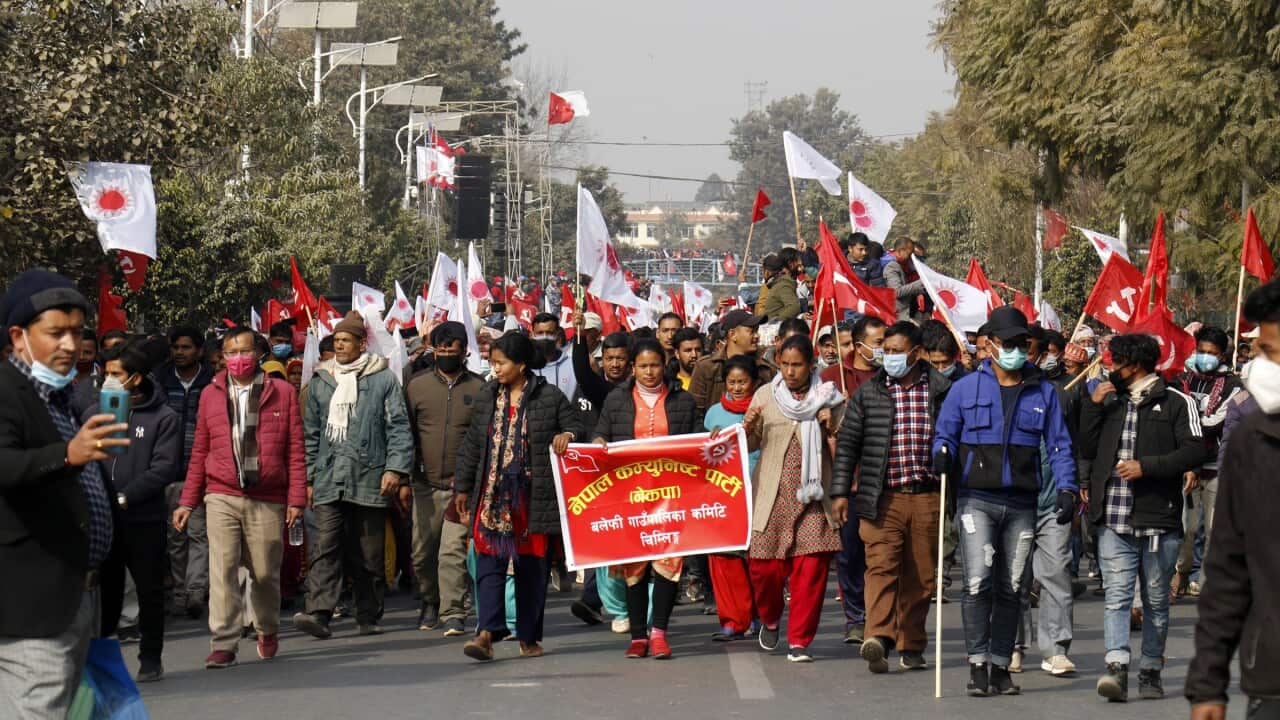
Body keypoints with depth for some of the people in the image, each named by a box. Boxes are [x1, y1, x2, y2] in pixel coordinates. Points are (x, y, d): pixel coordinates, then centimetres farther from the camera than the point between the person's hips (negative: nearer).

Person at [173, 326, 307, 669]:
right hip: (222, 497, 1)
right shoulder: (211, 394, 11)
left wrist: (296, 498, -3)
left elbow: (295, 450, 4)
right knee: (222, 569, -10)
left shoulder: (282, 393, 6)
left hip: (268, 500, -1)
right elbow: (199, 454, 15)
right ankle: (223, 644, -9)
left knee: (265, 572, 6)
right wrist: (187, 502, 11)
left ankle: (268, 631, 31)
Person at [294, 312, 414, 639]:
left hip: (369, 478, -2)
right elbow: (310, 434, 19)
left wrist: (396, 469, -9)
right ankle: (318, 613, -20)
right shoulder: (320, 382, 15)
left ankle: (368, 617, 14)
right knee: (326, 547, -11)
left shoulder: (383, 379, 3)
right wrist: (309, 477, 13)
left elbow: (398, 428, 1)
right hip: (329, 479, 2)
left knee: (369, 554, 4)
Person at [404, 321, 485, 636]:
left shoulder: (479, 388, 3)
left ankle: (453, 613, -7)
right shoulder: (417, 385, 7)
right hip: (426, 484, 2)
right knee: (422, 552, 8)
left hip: (463, 487, -2)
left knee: (454, 551, -9)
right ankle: (430, 601, 29)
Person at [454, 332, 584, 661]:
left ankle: (529, 636, 16)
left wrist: (567, 435, -18)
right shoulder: (487, 396, 10)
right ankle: (487, 633, -15)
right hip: (492, 495, 2)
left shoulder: (549, 397, -1)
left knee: (531, 566, 6)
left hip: (533, 496, -2)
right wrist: (463, 487, 15)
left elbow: (578, 428, 5)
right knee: (489, 562, -9)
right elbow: (472, 444, 15)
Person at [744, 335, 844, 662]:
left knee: (811, 569, -6)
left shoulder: (827, 398, 7)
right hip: (771, 496, 0)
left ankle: (799, 641, 6)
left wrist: (831, 429, -9)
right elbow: (750, 445, 11)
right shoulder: (765, 396, 8)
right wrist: (748, 426, -11)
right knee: (764, 565, -2)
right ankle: (770, 619, 29)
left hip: (812, 497, 0)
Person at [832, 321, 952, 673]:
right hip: (882, 498, -1)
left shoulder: (942, 392, 5)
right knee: (882, 566, -15)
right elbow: (847, 443, 8)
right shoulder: (869, 393, 6)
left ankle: (911, 646, 16)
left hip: (927, 496, 1)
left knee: (920, 575, 6)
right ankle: (877, 638, -27)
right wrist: (840, 491, 2)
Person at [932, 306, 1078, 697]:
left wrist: (1066, 489, -2)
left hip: (1022, 504, 2)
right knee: (978, 581, -15)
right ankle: (977, 665, -10)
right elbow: (945, 433, 9)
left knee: (1011, 588, 7)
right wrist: (943, 453, -15)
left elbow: (1058, 444, 11)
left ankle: (1000, 666, 15)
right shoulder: (966, 388, 6)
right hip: (977, 499, -2)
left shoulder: (1043, 391, 10)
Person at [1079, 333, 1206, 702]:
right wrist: (1092, 407, 5)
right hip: (1114, 521, 3)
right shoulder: (1111, 402, 17)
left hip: (1159, 519, -3)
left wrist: (1146, 466, -14)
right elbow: (1088, 450, 16)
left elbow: (1195, 451, -7)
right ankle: (1117, 668, -18)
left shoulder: (1176, 403, 0)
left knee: (1156, 601, 7)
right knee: (1116, 596, -9)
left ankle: (1150, 672, 16)